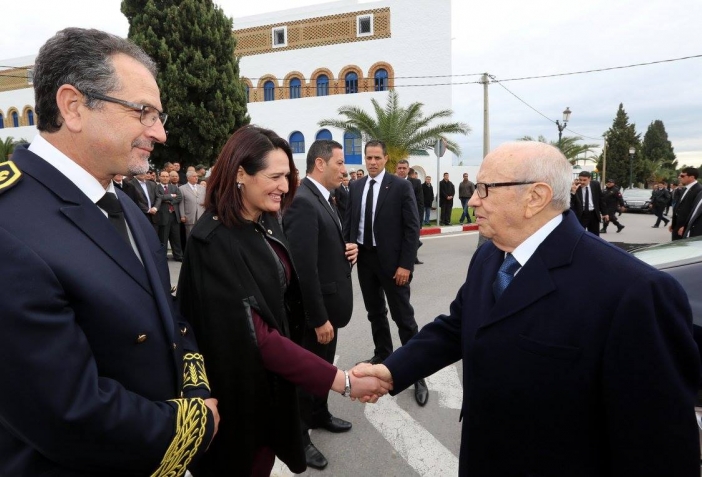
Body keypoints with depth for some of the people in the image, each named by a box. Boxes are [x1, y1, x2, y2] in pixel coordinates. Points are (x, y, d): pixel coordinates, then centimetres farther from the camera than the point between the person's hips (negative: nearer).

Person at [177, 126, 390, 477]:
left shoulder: (267, 223, -1)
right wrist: (342, 381, -29)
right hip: (240, 390, -7)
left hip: (274, 379, 7)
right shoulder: (214, 243, -26)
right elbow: (254, 335, -29)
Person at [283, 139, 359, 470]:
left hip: (329, 304, 10)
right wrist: (318, 318, -24)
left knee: (323, 367, 25)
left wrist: (349, 249, -2)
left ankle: (319, 415, 45)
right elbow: (304, 267, -27)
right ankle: (298, 435, 28)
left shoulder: (324, 199, 9)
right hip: (315, 310, -9)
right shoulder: (302, 202, -23)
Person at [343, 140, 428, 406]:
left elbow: (412, 228, -10)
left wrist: (405, 264, -15)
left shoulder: (401, 187, -8)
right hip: (364, 257, 5)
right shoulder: (355, 187, 6)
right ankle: (382, 355, 35)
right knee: (375, 312, 17)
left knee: (403, 317, 1)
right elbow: (349, 222, 12)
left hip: (391, 260, -5)